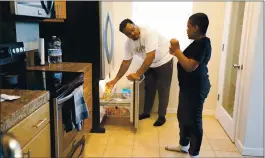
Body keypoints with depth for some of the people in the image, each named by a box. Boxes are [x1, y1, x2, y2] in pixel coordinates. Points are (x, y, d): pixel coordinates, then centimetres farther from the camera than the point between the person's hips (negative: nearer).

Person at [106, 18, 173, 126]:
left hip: (164, 61, -6)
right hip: (150, 64, 6)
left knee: (162, 90, 0)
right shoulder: (128, 43, -13)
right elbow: (126, 62, -5)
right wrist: (116, 79, -7)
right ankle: (146, 112, 29)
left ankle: (161, 116, 13)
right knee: (148, 88, 13)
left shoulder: (148, 33, -35)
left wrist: (138, 74, -44)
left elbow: (150, 57, -41)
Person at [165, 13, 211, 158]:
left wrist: (177, 50, -20)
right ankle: (183, 145, 36)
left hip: (196, 89, -11)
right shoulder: (198, 42, 12)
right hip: (188, 87, 11)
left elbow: (190, 66, -28)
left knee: (193, 120, 1)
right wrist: (176, 52, 6)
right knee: (182, 116, 19)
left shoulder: (202, 44, -20)